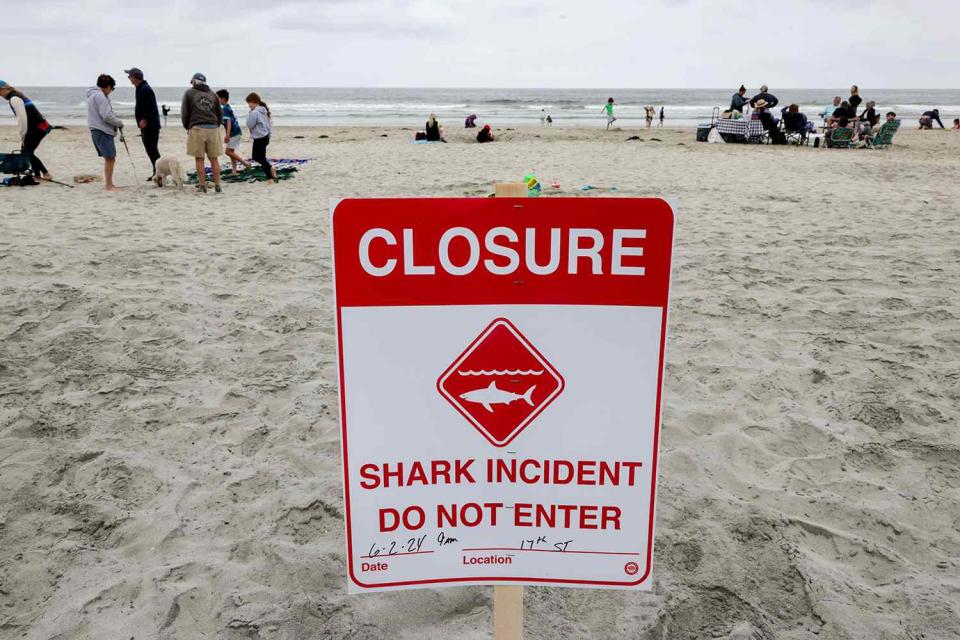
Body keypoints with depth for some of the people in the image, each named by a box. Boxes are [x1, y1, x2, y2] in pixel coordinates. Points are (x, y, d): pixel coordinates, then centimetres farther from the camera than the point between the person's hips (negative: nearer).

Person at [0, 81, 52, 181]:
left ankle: (46, 174, -5)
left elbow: (22, 118, -18)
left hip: (38, 128, -9)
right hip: (41, 126, 9)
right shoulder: (17, 96, 17)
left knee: (26, 152, -3)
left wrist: (22, 136, -9)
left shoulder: (14, 99, -13)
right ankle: (37, 175, 12)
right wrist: (23, 135, 16)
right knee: (27, 151, 12)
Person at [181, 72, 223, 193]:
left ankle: (203, 185, 1)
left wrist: (187, 127, 17)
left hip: (197, 128, -3)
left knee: (199, 159, 2)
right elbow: (220, 114, 14)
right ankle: (217, 185, 2)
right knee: (214, 158, 5)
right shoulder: (213, 94, 15)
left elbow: (184, 113, 4)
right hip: (213, 128, 3)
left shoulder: (189, 93, 6)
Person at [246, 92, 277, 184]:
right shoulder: (265, 110, 9)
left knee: (261, 158, 2)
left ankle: (270, 178, 1)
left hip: (259, 138, -9)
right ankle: (271, 169, 10)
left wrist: (249, 114, -4)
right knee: (256, 157, 20)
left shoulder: (254, 112, -19)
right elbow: (270, 124, 13)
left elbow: (250, 125, -14)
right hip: (266, 136, 9)